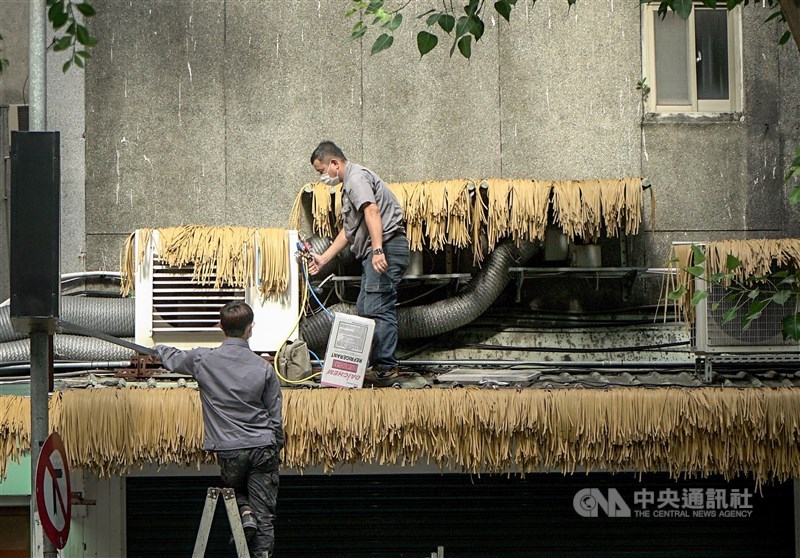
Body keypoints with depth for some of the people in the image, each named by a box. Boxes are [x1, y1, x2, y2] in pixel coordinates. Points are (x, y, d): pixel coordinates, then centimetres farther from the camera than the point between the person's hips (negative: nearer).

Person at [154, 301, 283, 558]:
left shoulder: (203, 360, -6)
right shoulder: (264, 368, -5)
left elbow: (173, 359, 17)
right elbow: (276, 418, 1)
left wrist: (159, 348, 40)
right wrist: (277, 449, 16)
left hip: (228, 450, 1)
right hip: (263, 449, 0)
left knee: (235, 489, 28)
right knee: (264, 515, 4)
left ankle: (244, 513, -2)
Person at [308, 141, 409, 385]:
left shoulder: (356, 177, -8)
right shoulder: (349, 184, 27)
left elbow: (372, 211, -24)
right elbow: (349, 231, 33)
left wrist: (378, 250, -34)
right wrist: (323, 259, 32)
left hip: (386, 247, -11)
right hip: (375, 253, 11)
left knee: (378, 309, -14)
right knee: (365, 310, 11)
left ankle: (386, 369, -14)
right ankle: (373, 365, 12)